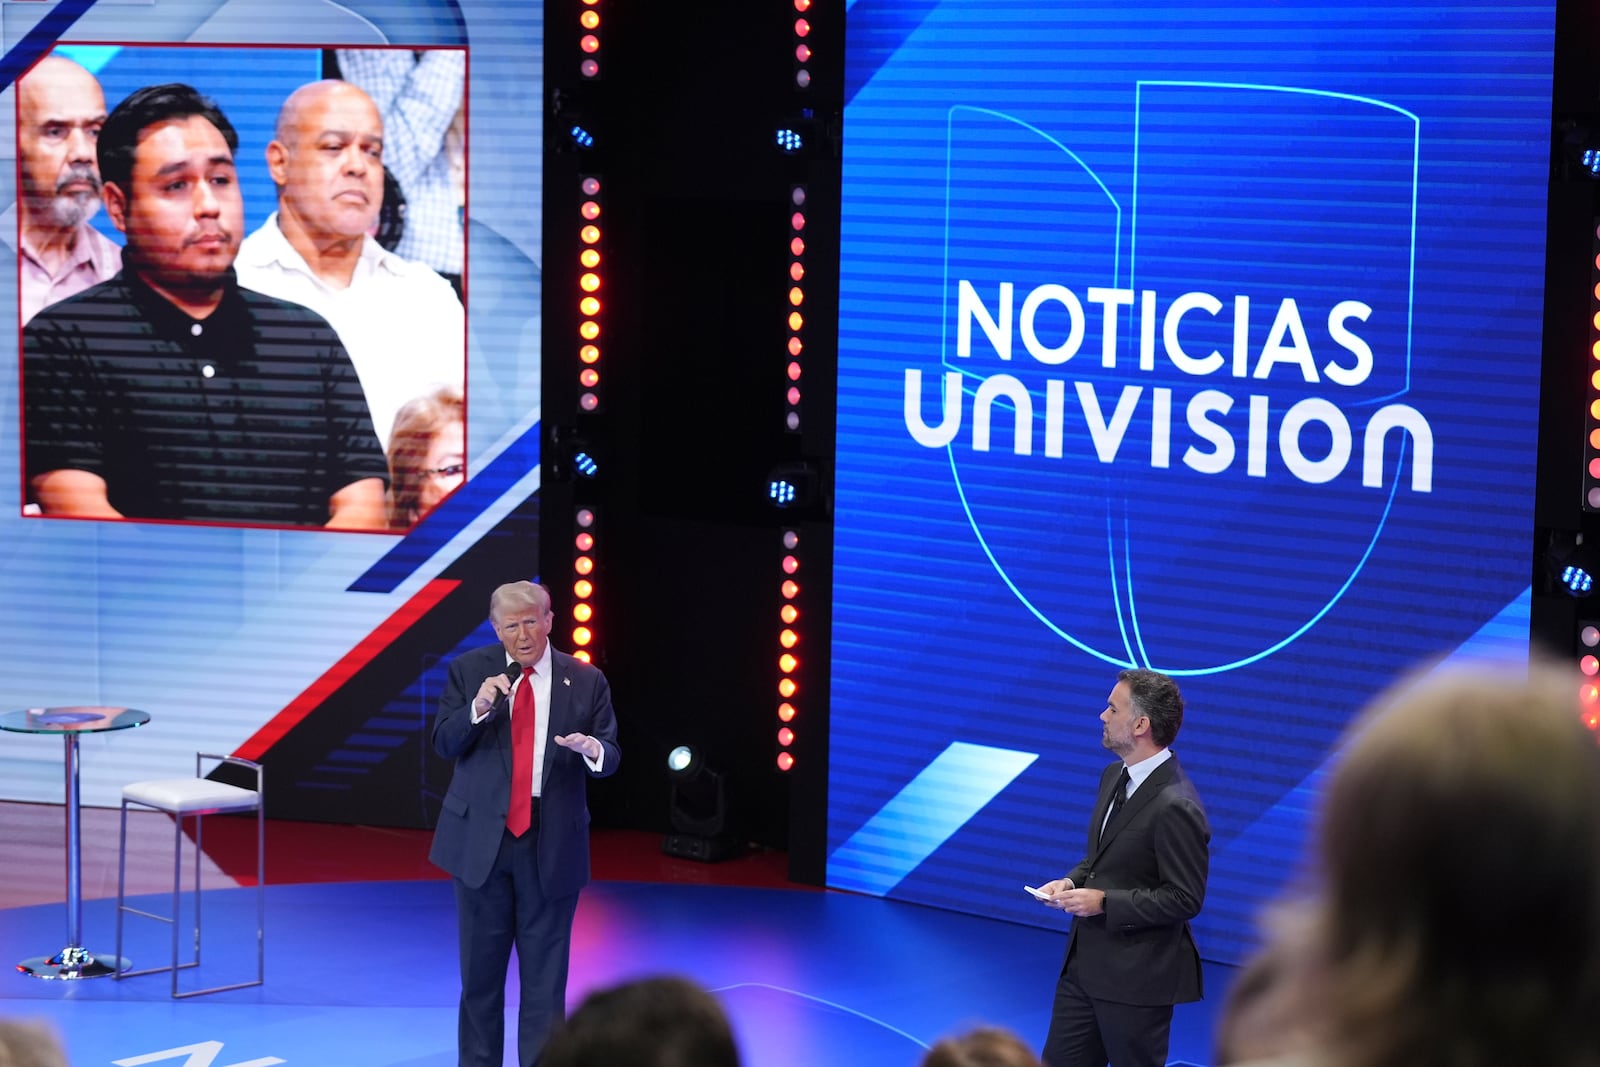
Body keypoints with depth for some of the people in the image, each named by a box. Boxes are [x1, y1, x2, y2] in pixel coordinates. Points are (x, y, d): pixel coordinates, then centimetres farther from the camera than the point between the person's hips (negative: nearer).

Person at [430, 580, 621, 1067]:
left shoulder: (586, 680, 0)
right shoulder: (469, 670, 0)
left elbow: (611, 757, 0)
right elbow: (443, 745, -3)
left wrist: (593, 749, -24)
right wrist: (477, 708, -22)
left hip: (552, 845, 0)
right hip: (481, 839, 0)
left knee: (546, 973, 4)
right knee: (480, 968, 9)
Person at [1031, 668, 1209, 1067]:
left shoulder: (1175, 806, -23)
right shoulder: (1115, 776, 7)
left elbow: (1185, 899, -21)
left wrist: (1104, 902, -22)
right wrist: (1072, 881, 0)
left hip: (1137, 977, -9)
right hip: (1086, 961, 9)